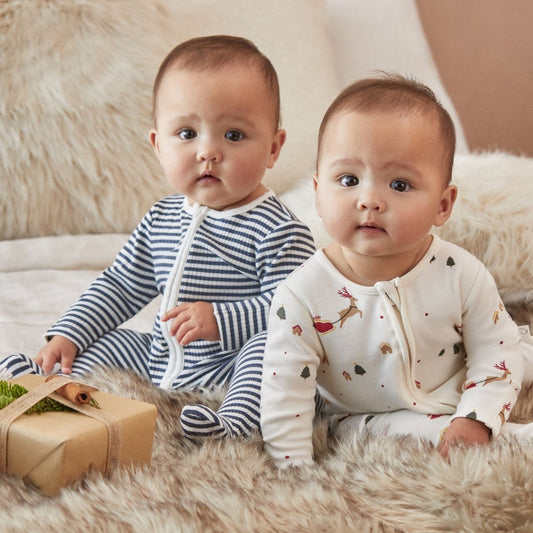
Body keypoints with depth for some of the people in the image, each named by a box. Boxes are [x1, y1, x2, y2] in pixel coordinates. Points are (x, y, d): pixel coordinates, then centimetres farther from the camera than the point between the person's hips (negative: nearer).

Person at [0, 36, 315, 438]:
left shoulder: (279, 231, -14)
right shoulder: (162, 220, 10)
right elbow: (121, 286, 20)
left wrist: (220, 320, -30)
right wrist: (67, 334, 12)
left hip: (227, 373, -8)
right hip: (156, 359, 8)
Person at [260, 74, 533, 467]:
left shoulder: (462, 275, -16)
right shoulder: (303, 295, -21)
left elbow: (495, 348, -6)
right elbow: (284, 398, -16)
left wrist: (477, 418, -19)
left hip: (456, 407, 3)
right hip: (373, 421, -2)